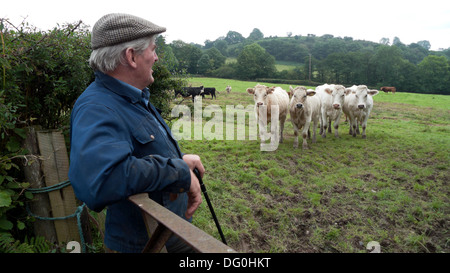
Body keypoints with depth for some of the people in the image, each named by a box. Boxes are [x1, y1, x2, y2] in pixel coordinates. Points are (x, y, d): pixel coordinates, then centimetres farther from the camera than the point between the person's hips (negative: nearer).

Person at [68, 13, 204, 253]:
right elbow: (95, 182, -44)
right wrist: (180, 171, -34)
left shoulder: (133, 98, 6)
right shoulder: (96, 108, -27)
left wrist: (180, 158, 5)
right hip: (144, 243, -8)